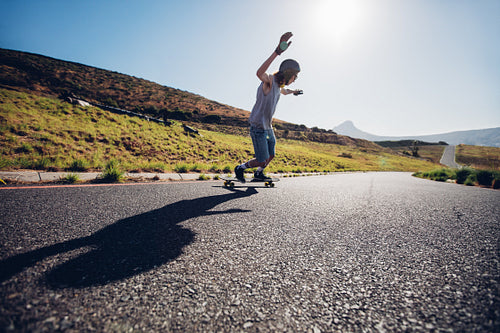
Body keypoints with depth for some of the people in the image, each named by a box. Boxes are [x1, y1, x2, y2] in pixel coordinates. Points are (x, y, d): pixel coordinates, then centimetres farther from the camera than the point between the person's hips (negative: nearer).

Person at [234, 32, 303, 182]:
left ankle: (259, 173, 44)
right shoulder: (269, 80, -18)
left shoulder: (279, 84, 10)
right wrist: (277, 52, -55)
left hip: (268, 127, 9)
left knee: (271, 155, 19)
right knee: (262, 161, -3)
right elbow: (259, 73, -45)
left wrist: (293, 92, 51)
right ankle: (240, 168, 21)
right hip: (258, 127, -9)